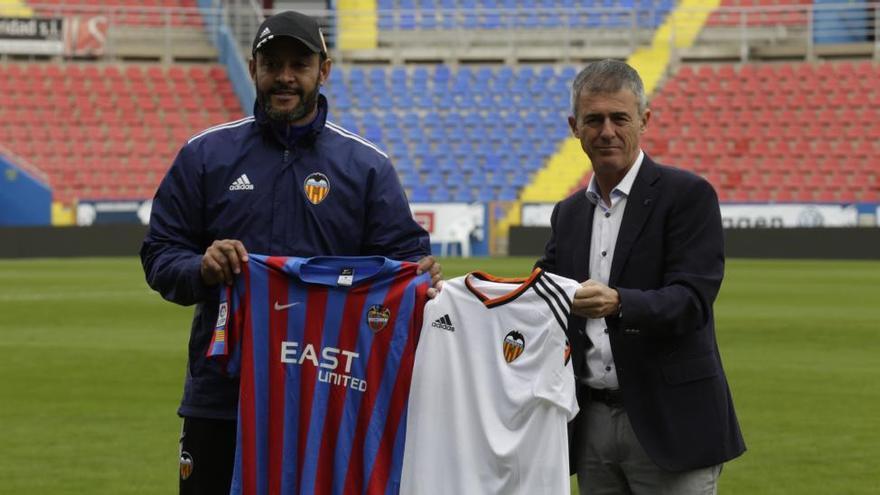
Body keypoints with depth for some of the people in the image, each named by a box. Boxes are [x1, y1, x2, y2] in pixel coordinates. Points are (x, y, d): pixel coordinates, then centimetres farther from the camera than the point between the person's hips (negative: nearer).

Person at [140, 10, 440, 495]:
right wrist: (202, 269, -18)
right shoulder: (205, 155, 6)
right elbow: (160, 257, 5)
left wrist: (420, 276, -21)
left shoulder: (366, 164, 6)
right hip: (220, 397, 0)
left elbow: (401, 256, 3)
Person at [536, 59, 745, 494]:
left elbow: (692, 300, -16)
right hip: (592, 422, 6)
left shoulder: (688, 195, -6)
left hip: (667, 422, -6)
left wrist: (618, 303, -33)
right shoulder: (568, 213, 15)